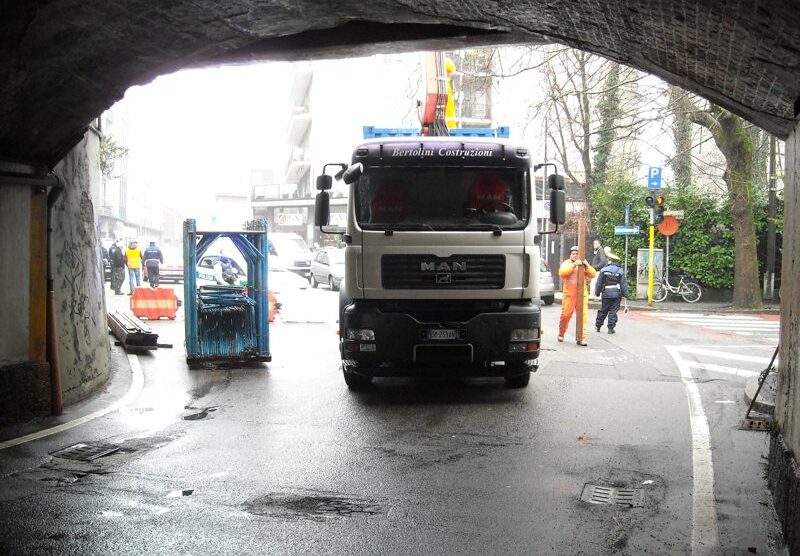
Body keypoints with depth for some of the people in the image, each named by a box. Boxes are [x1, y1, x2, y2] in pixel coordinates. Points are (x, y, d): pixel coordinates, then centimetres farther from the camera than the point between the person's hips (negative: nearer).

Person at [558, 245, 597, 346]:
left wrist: (587, 266, -17)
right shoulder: (566, 263, 7)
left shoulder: (583, 265, 13)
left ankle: (581, 338, -7)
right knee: (566, 315, -1)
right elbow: (562, 273, -14)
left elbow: (593, 274, 1)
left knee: (583, 316, -7)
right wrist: (574, 265, -23)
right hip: (569, 294, -2)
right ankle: (561, 334, 22)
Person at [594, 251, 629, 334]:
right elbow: (624, 284, -2)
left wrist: (597, 293, 10)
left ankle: (597, 326, 22)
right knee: (613, 311, 3)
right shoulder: (620, 271, -1)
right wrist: (625, 294, 3)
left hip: (606, 294, 0)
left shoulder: (603, 270, -3)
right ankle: (611, 328, 2)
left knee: (603, 311, 13)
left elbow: (599, 283, 0)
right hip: (617, 294, 0)